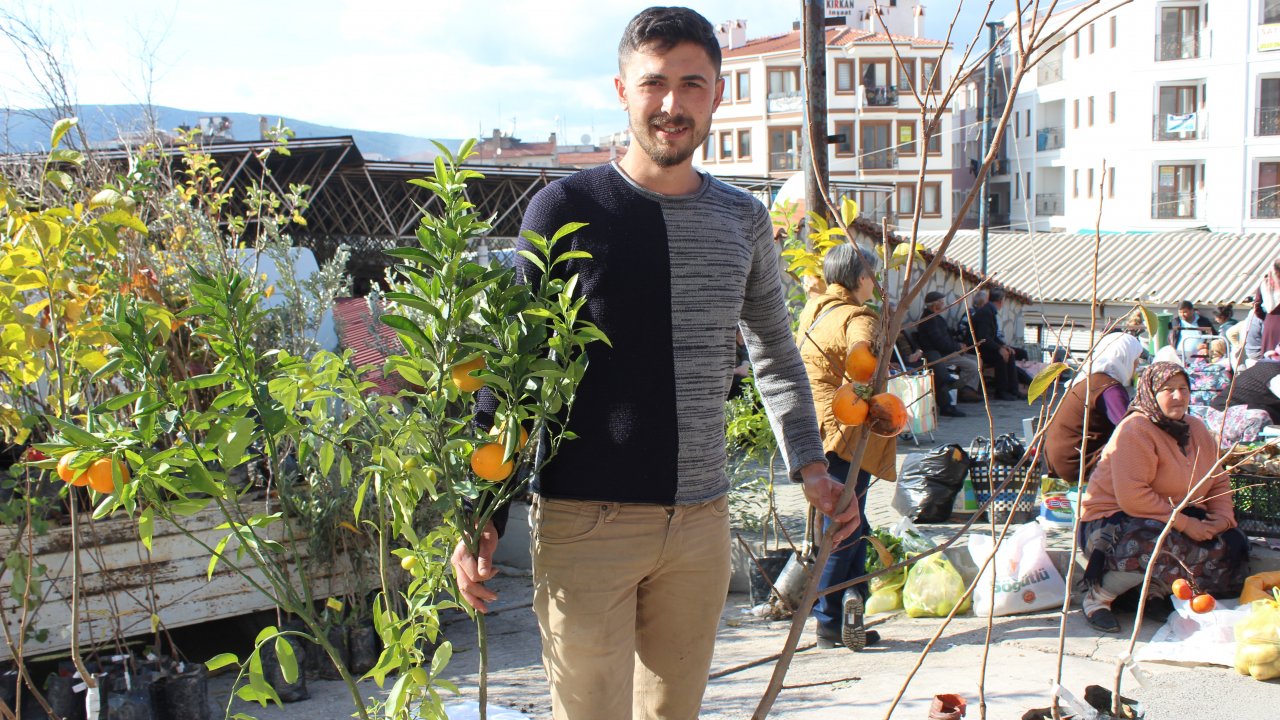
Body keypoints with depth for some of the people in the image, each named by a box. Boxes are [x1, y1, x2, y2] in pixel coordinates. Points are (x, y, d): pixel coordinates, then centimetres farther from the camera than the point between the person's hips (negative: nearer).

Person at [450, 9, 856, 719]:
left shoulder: (743, 220, 8)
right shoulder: (567, 208, -4)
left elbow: (775, 353, 20)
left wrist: (809, 464, 10)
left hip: (701, 522, 4)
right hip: (585, 521, -4)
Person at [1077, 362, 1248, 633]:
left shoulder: (1196, 428, 9)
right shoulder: (1135, 430, -18)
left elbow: (1219, 481, 17)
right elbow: (1132, 497, -27)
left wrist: (1223, 517, -4)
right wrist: (1184, 524, -26)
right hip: (1113, 518, -9)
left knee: (1233, 544, -10)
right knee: (1166, 545, -39)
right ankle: (1099, 595, -19)